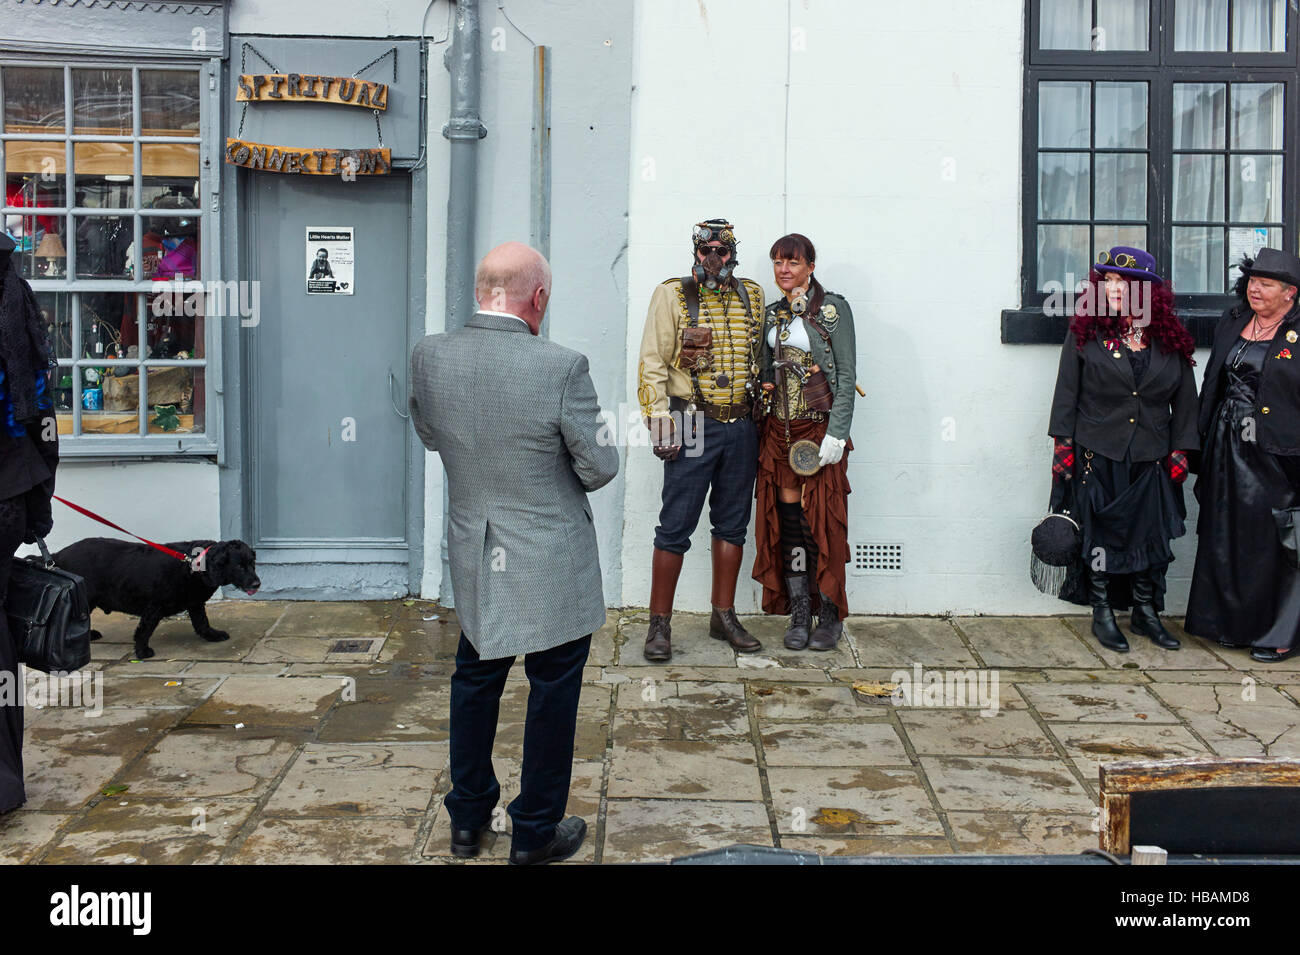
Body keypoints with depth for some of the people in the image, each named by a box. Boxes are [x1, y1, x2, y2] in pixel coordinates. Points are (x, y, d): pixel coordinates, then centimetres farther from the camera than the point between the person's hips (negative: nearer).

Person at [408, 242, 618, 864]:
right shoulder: (561, 368, -23)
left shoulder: (428, 357, -9)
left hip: (473, 558, 5)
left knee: (475, 681, 23)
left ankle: (466, 819, 36)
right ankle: (535, 833, 24)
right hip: (554, 562, -4)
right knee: (553, 691, 13)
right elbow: (599, 467, -13)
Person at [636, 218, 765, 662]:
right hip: (693, 426, -4)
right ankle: (659, 624, 4)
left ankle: (724, 616, 22)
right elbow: (652, 362, -4)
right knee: (675, 526, -4)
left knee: (732, 524, 11)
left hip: (741, 426, 5)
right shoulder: (672, 295, -2)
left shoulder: (751, 295, 11)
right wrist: (659, 421, -12)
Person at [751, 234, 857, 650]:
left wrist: (836, 433, -14)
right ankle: (799, 614, 11)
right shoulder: (773, 314, 13)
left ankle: (830, 616, 7)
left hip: (820, 426, -5)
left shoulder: (832, 309, -4)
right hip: (779, 428, 5)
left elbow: (846, 374, -8)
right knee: (787, 518, 3)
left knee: (822, 521, -4)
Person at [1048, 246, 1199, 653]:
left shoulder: (1171, 339, 4)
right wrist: (1064, 444, -4)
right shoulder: (1086, 333, -1)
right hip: (1099, 453, -2)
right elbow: (1067, 392, 1)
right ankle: (1102, 614, 13)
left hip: (1151, 458, 2)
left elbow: (1185, 400, 9)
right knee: (1102, 531, 2)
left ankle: (1145, 612, 19)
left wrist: (1181, 450, 5)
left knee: (1151, 533, 5)